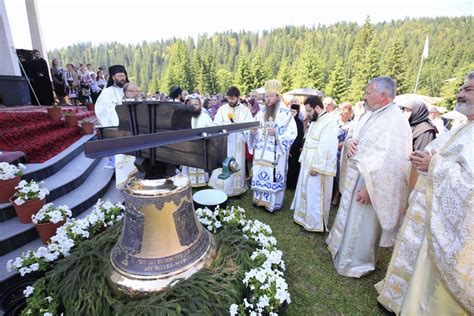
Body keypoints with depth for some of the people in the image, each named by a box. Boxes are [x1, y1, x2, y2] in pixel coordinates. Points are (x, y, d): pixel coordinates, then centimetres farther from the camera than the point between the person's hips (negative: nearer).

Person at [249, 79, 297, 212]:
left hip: (276, 153, -5)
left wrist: (276, 132, -22)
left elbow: (293, 133, -9)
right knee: (259, 174, 11)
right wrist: (253, 131, -7)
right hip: (261, 152, 6)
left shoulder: (286, 113, -6)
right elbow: (256, 131, 16)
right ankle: (260, 199, 28)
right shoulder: (261, 112, 11)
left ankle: (273, 203, 17)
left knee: (274, 176, 1)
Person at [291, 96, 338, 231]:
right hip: (308, 164, 9)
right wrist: (304, 159, 15)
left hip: (317, 167, -9)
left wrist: (316, 167, -22)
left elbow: (326, 148, -25)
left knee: (315, 195, 2)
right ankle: (305, 216, 34)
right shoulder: (315, 121, 10)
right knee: (306, 192, 18)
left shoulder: (329, 123, -20)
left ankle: (316, 224, 19)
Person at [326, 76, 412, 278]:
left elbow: (390, 160, -26)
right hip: (353, 177, 9)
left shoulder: (395, 120, -20)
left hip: (369, 181, -9)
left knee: (361, 225, 8)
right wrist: (349, 140, -6)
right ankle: (343, 249, 45)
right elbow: (354, 134, 19)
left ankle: (356, 263, 30)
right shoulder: (370, 115, 9)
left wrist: (368, 187, -26)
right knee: (348, 218, 23)